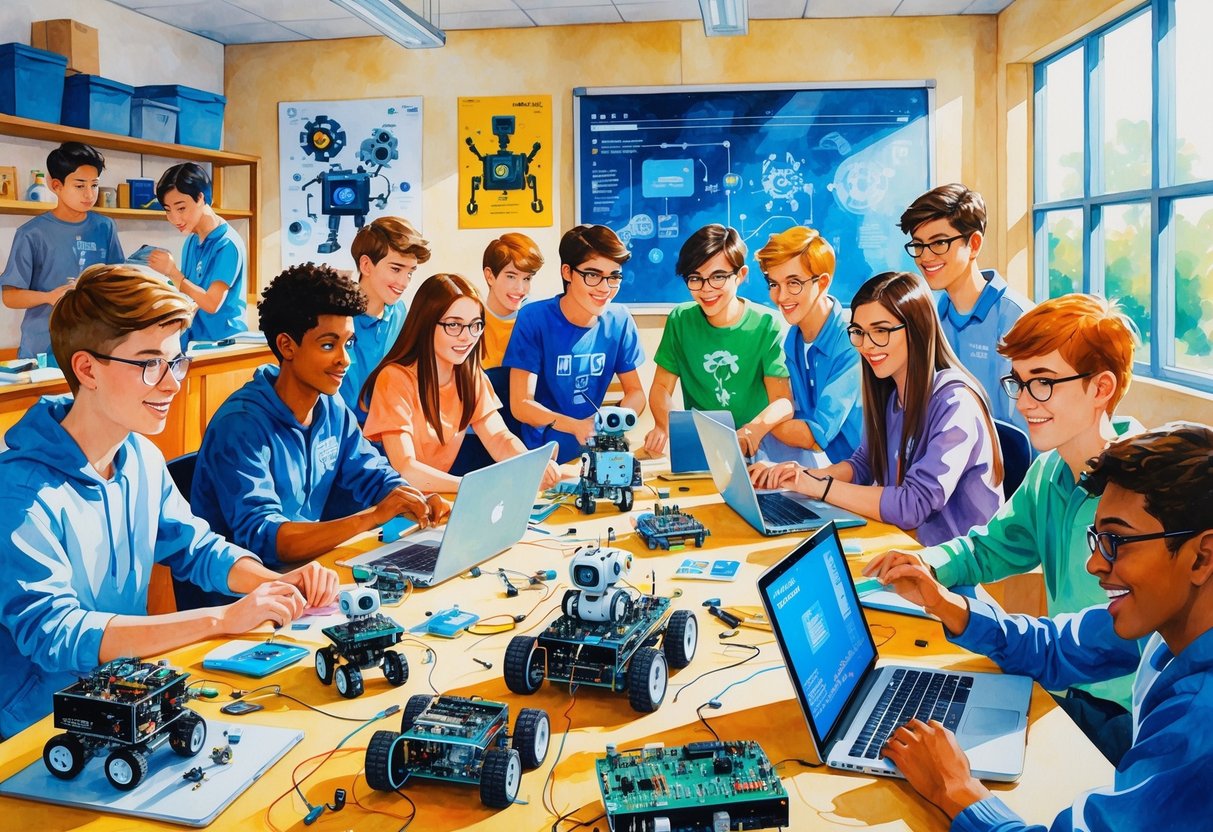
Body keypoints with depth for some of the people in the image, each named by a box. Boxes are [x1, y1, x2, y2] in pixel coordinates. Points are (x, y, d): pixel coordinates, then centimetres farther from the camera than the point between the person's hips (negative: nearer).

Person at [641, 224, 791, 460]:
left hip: (756, 447, -2)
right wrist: (665, 427, -16)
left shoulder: (767, 325, -6)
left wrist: (748, 435, -32)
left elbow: (783, 402, -10)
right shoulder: (680, 320, 2)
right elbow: (661, 387, 7)